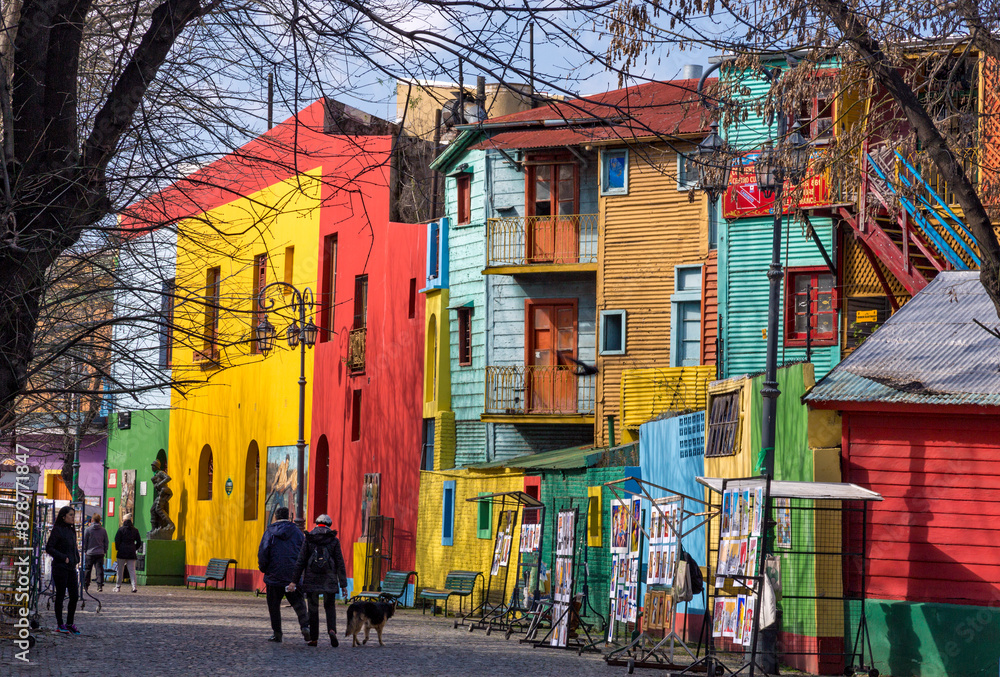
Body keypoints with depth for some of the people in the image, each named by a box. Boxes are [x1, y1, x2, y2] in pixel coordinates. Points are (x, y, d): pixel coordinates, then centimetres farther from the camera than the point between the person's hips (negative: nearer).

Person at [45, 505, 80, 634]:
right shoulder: (57, 530, -9)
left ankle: (69, 624, 13)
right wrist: (63, 558, -17)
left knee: (75, 596, 4)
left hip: (71, 568, 7)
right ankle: (59, 625, 9)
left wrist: (76, 559, 10)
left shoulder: (72, 531, 12)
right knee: (60, 595, 1)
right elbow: (49, 548, -13)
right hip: (60, 567, -7)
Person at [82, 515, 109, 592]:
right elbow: (106, 542, 7)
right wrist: (104, 551, 15)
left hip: (90, 553, -2)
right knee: (100, 570, 1)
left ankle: (86, 586, 13)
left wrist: (85, 551, 8)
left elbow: (84, 541, -1)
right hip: (100, 553, 2)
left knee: (87, 570, 8)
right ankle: (100, 585, -8)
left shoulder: (88, 529, -5)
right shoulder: (103, 530, 2)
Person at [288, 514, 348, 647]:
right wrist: (343, 585, 2)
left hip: (311, 579, 0)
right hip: (329, 580, 0)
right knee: (330, 607, 12)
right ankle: (332, 630, -12)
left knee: (313, 609, 9)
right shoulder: (334, 540, 1)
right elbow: (340, 563, 0)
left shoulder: (308, 539, 1)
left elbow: (301, 561, -3)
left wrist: (294, 581, -1)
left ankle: (313, 639, 8)